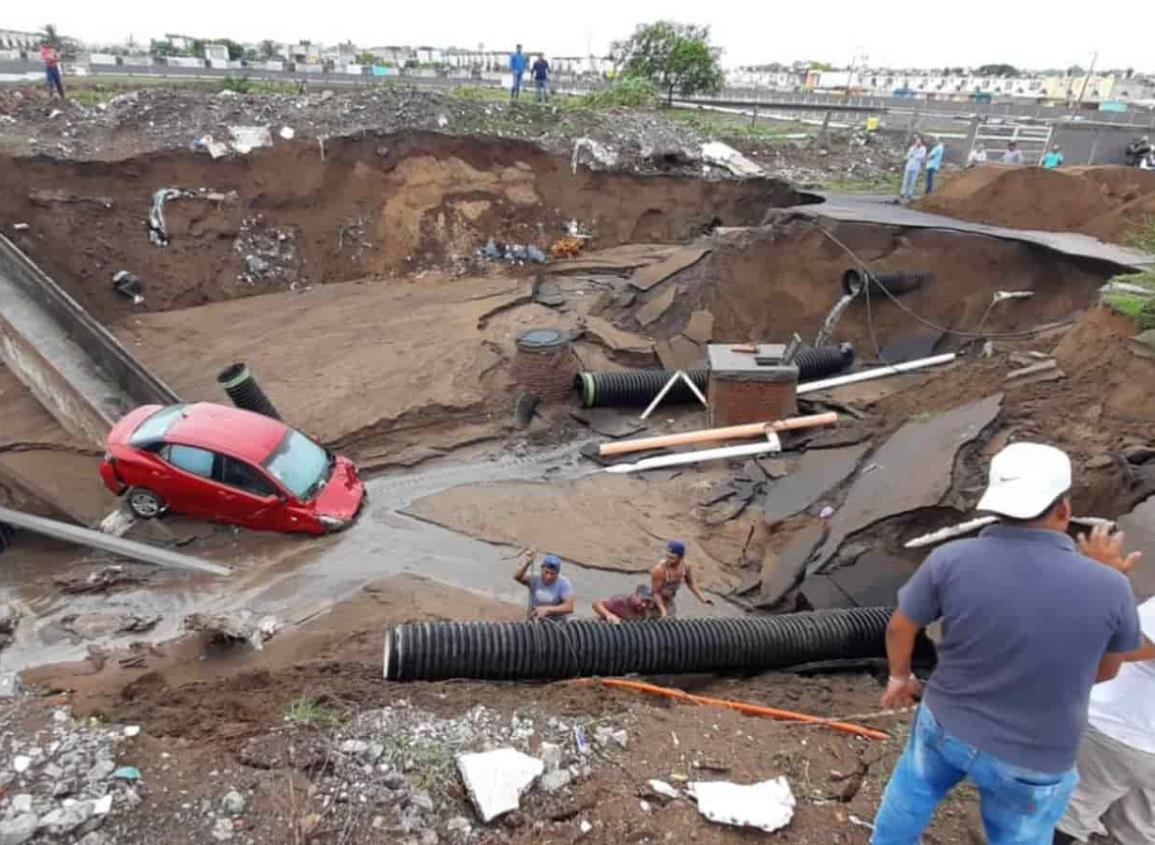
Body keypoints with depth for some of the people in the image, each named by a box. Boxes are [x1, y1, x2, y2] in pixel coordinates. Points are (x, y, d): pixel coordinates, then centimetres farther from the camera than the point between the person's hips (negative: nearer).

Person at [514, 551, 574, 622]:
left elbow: (569, 607, -19)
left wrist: (547, 609, -25)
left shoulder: (564, 583, -11)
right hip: (534, 624, 2)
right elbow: (517, 577, -24)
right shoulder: (535, 579, -5)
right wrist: (527, 563, -40)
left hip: (556, 625, -2)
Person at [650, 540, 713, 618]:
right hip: (657, 601, -6)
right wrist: (663, 610, -37)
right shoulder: (659, 569, -36)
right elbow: (655, 592, -28)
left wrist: (702, 599, -5)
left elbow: (691, 584, 1)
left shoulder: (685, 566, -17)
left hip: (671, 600, 6)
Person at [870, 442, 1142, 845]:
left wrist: (900, 678, 13)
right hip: (1031, 763, -1)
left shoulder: (951, 559, -23)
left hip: (946, 724, 1)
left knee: (911, 789, 30)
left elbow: (899, 629, -7)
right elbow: (1104, 671, -4)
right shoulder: (1108, 587, -24)